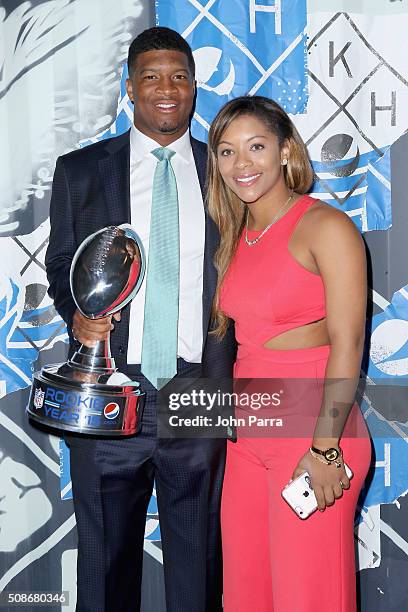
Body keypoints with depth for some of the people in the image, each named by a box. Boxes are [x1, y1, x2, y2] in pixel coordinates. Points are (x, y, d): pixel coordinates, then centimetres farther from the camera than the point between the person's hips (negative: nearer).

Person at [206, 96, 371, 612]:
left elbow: (347, 343, -14)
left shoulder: (326, 227, -9)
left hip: (312, 432, -7)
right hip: (248, 435, 7)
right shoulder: (236, 237, 12)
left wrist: (324, 448, -19)